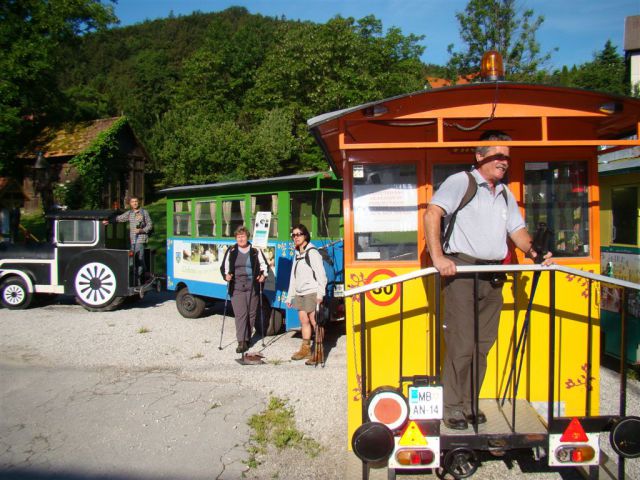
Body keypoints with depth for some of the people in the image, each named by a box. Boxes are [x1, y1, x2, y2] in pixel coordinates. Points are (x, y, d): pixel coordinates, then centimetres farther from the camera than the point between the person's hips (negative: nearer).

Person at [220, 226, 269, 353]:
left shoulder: (255, 250, 4)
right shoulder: (231, 251, 6)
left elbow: (264, 264, 12)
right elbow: (224, 267, 13)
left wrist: (263, 275, -4)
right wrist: (226, 275, -6)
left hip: (252, 287, 1)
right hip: (236, 288, -1)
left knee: (251, 313, 8)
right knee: (240, 314, -9)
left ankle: (247, 338, 23)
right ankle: (242, 342, -9)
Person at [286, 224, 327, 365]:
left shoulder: (312, 252, -6)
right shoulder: (297, 255, 19)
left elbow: (320, 273, -13)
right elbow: (293, 277, 22)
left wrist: (320, 294, -21)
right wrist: (290, 296, 19)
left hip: (312, 292, -8)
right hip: (300, 293, 8)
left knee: (314, 321, -8)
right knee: (304, 320, 12)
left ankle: (318, 353, -5)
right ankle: (305, 349, 21)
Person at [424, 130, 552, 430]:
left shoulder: (505, 194, 22)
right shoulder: (461, 182, -1)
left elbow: (517, 230, 23)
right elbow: (432, 214, -13)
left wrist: (533, 252, 2)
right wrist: (437, 257, -23)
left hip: (493, 276, 7)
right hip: (462, 270, -7)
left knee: (482, 345, 9)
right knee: (460, 344, -6)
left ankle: (469, 404, 22)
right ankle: (453, 408, 7)